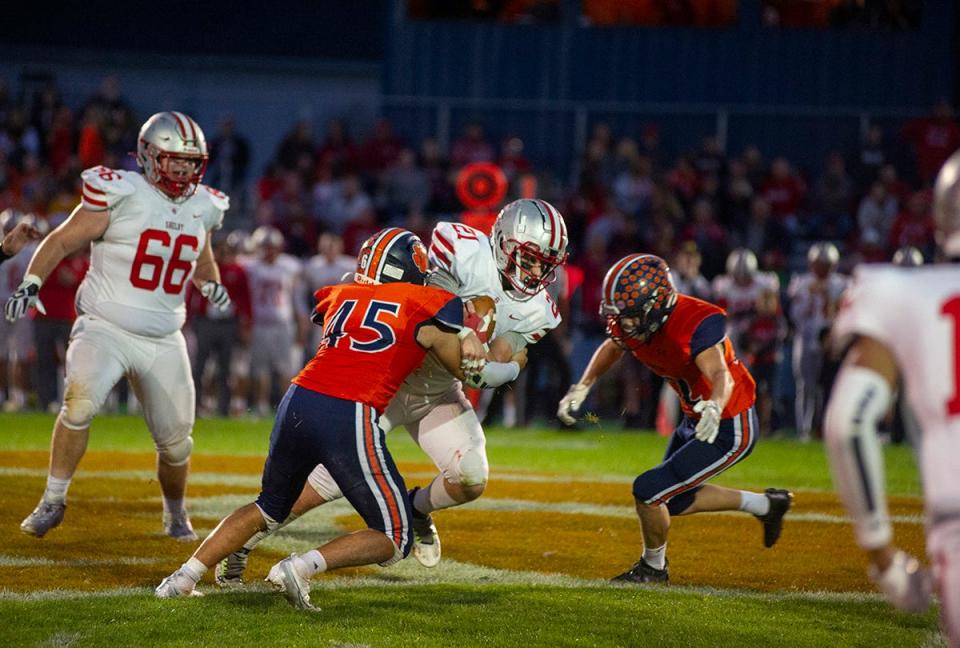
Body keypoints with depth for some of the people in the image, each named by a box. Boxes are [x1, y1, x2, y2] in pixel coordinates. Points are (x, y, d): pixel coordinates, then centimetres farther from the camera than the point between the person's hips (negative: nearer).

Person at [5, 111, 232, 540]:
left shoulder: (201, 209, 6)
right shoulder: (120, 196, -11)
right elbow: (61, 242, -5)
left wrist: (212, 285, 3)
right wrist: (29, 286, -17)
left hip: (164, 341, 5)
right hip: (105, 328, -5)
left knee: (176, 442, 6)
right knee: (80, 402, -30)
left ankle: (175, 513, 35)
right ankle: (53, 501, -14)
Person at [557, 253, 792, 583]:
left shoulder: (695, 323, -34)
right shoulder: (633, 324, -11)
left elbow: (720, 375, -49)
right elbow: (612, 347, 14)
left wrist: (715, 407, -69)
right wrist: (581, 388, 6)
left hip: (729, 429, -9)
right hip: (695, 420, 9)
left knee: (650, 491, -9)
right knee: (676, 500, 23)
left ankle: (653, 568, 19)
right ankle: (766, 504, 39)